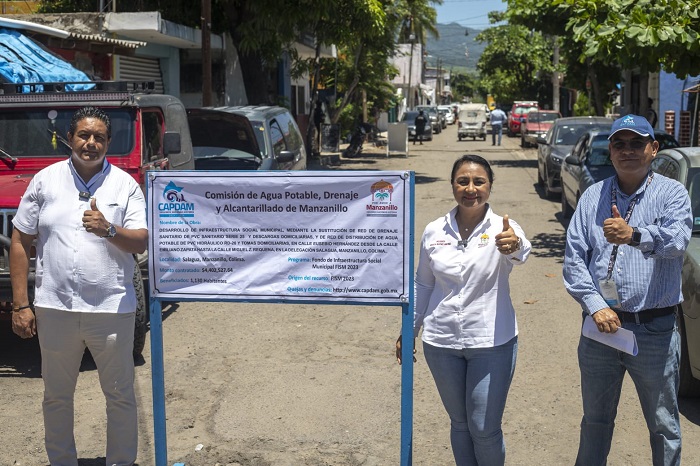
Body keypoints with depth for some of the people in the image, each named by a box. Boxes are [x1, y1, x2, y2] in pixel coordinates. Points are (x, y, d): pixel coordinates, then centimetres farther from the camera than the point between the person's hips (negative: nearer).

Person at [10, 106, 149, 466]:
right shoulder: (45, 180, 4)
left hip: (111, 309, -1)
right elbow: (20, 241, 5)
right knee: (56, 396, 15)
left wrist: (108, 230, -26)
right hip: (54, 308, 1)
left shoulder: (125, 184, 1)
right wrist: (20, 304, 0)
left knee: (120, 396, 8)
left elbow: (141, 243, -5)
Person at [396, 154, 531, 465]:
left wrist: (514, 246, -56)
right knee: (459, 423, 17)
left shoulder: (503, 229, -10)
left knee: (485, 430, 3)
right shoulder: (433, 232, -1)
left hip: (492, 343, -3)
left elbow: (520, 254, -33)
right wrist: (409, 330, 14)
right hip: (441, 342, 3)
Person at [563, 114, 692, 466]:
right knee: (595, 421, 18)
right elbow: (573, 258, 0)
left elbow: (677, 239, -24)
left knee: (664, 425, 11)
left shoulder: (671, 193, -3)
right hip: (600, 324, 3)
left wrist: (635, 235, -43)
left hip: (655, 330, -2)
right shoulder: (593, 197, 5)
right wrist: (595, 306, -13)